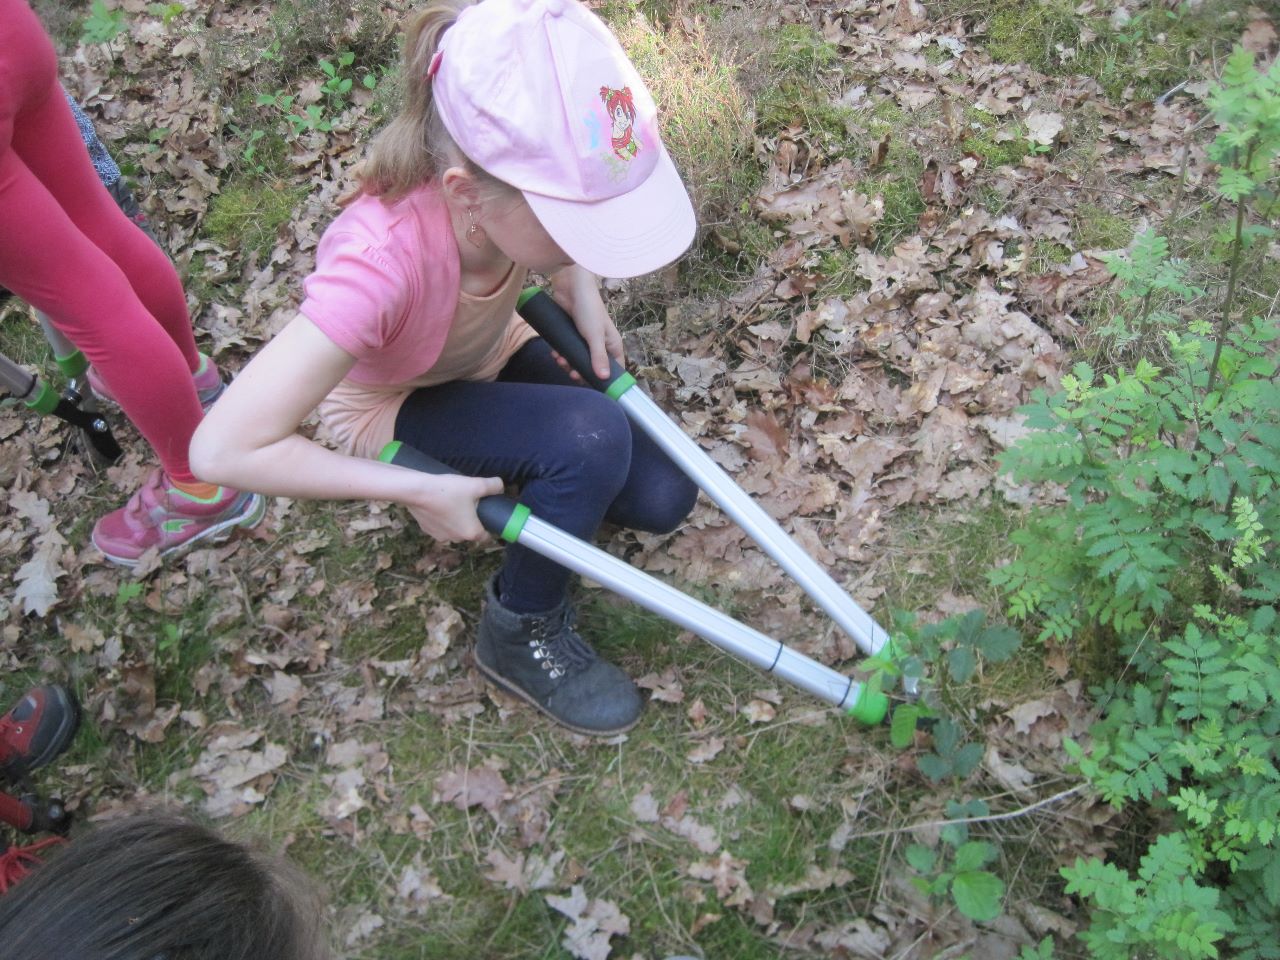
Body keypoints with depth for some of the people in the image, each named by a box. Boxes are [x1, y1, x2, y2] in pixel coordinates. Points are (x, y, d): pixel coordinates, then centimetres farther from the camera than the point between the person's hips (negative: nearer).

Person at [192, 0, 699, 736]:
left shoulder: (516, 190, -26)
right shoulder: (382, 261, -42)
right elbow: (226, 449, -41)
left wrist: (582, 293, -16)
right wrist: (419, 491, -34)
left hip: (491, 356, 6)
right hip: (391, 411, -5)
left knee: (662, 501, -5)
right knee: (592, 436, -30)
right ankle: (523, 633, -5)